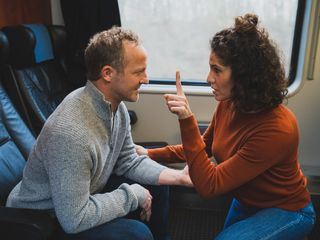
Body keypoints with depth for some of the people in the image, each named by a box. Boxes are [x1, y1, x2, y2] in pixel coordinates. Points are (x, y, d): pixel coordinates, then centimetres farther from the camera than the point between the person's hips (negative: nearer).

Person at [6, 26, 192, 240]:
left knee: (156, 189, 6)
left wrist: (180, 177, -10)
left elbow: (129, 162, 1)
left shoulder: (117, 107, -10)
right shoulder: (70, 132, -36)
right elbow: (74, 220, -31)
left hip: (83, 196, 8)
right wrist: (133, 194, -21)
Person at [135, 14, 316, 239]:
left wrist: (187, 120, -41)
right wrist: (151, 154, -5)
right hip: (245, 202, 6)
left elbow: (209, 185, -34)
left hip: (285, 212, -6)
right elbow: (204, 147, 2)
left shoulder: (277, 129, -36)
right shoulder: (228, 104, -16)